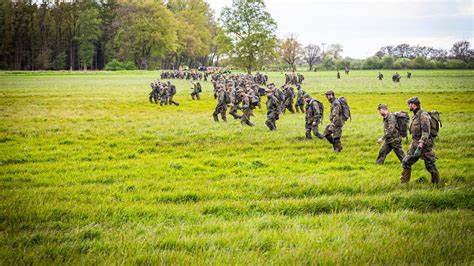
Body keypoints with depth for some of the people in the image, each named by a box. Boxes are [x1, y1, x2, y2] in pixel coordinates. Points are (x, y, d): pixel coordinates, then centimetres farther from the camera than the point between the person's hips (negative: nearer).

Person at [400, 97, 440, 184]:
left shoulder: (423, 115, -17)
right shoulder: (415, 116, 12)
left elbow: (426, 132, -24)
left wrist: (420, 147, -30)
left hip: (424, 145, -9)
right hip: (415, 144, 9)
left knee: (430, 165, 0)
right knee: (406, 162, 3)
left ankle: (436, 183, 14)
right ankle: (403, 182, 7)